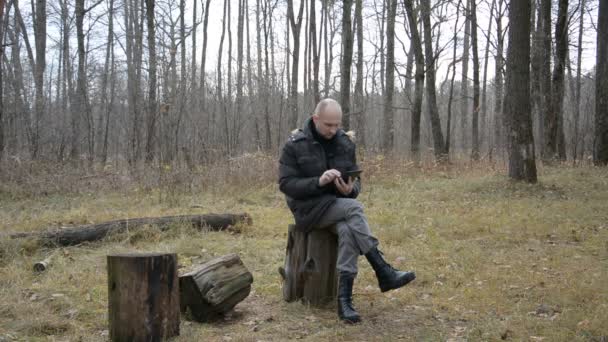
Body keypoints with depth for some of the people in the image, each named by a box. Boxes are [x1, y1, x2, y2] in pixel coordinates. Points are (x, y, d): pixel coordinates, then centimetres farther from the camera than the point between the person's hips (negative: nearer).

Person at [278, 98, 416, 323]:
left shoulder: (345, 143, 4)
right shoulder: (295, 145, -8)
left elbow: (356, 181, 8)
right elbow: (286, 184, -11)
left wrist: (350, 189, -17)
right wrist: (318, 181, -26)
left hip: (339, 208, 4)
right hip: (308, 208, -4)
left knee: (348, 231, -32)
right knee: (354, 209, -31)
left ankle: (344, 300, -33)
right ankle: (384, 273, -28)